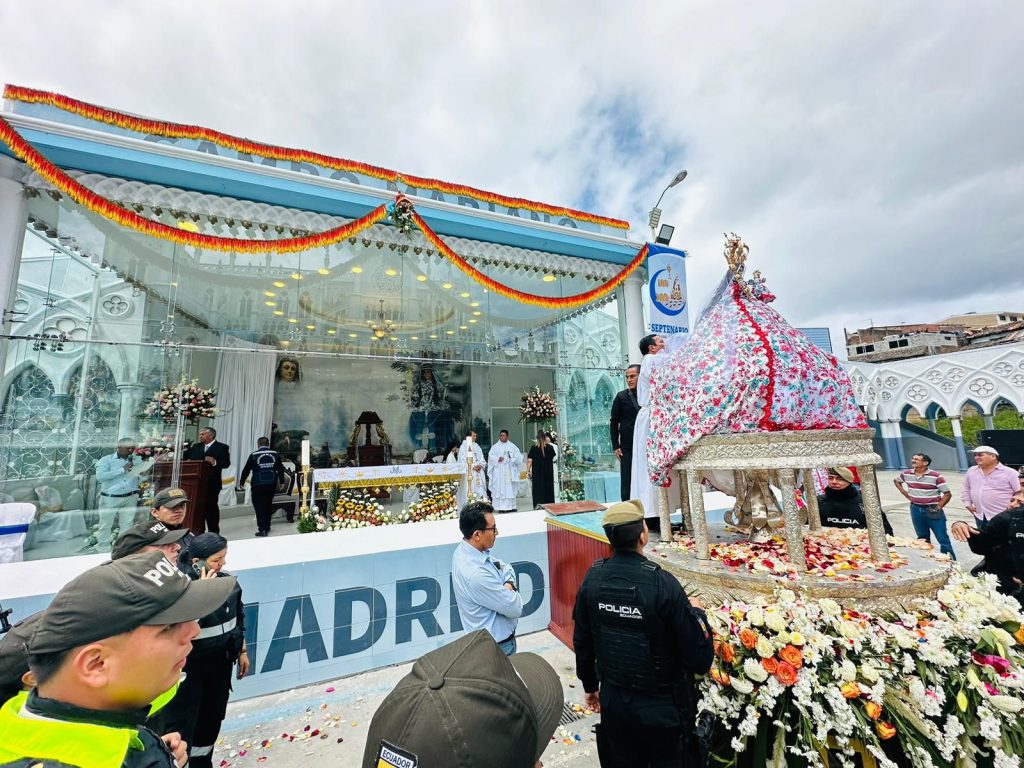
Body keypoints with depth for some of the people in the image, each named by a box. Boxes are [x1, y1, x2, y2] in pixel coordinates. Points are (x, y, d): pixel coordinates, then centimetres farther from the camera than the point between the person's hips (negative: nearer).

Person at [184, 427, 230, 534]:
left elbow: (226, 463, -12)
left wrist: (215, 462, -28)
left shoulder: (222, 447, -4)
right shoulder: (195, 447, 14)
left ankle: (214, 532, 10)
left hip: (212, 483, -5)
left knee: (211, 506, 2)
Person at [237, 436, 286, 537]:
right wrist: (281, 481, 22)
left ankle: (262, 529, -1)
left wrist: (241, 483, 14)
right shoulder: (275, 454, 3)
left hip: (258, 485, -3)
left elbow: (246, 470, 1)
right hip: (272, 484, 3)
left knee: (259, 506, 3)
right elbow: (280, 469, 10)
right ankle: (267, 527, 24)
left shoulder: (254, 455, -4)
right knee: (268, 505, 16)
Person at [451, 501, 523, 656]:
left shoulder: (466, 550, -10)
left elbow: (507, 568, 2)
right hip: (496, 645, -8)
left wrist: (506, 586, -17)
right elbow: (515, 608, -26)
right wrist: (509, 589, -8)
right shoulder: (476, 574, -37)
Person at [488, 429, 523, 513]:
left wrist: (512, 457, -12)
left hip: (509, 470, 2)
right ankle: (500, 507, -3)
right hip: (498, 471, -1)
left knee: (510, 487, 1)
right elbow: (491, 456, -4)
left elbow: (518, 456, 5)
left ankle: (511, 506, 7)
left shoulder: (512, 446, 10)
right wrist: (497, 458, -19)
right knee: (499, 488, -5)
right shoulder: (495, 446, 6)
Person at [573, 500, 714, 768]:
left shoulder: (592, 578, -14)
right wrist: (696, 611, -2)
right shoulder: (662, 584, -27)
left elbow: (582, 641, -2)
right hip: (661, 706, -3)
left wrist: (590, 685, 15)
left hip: (613, 699, 3)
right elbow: (700, 660, -20)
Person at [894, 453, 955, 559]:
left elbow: (948, 494, -9)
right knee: (922, 539, 15)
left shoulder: (935, 476, -13)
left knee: (943, 538, 3)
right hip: (916, 510, 4)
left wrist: (938, 507, -13)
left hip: (932, 510, -4)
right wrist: (906, 494, 9)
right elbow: (896, 480, 20)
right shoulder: (906, 474, 0)